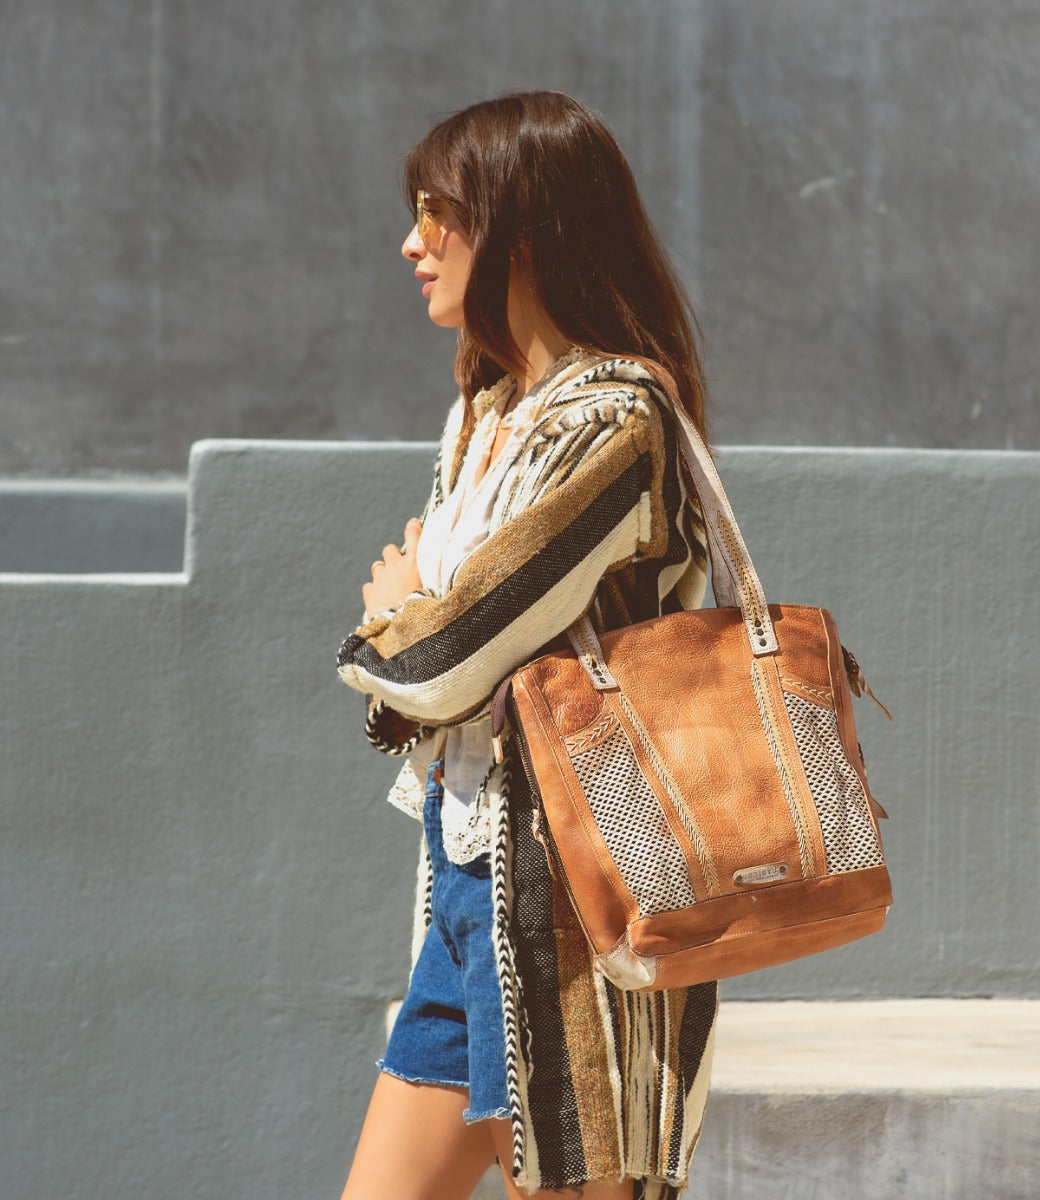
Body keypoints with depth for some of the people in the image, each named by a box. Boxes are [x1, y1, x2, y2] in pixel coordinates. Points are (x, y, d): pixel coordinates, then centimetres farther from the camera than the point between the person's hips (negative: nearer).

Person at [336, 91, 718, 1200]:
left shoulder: (609, 423, -16)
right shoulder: (485, 416, 14)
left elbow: (443, 661, -19)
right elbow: (409, 695, 16)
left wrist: (390, 623, 3)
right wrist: (412, 626, -6)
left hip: (561, 891, -9)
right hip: (469, 880, 9)